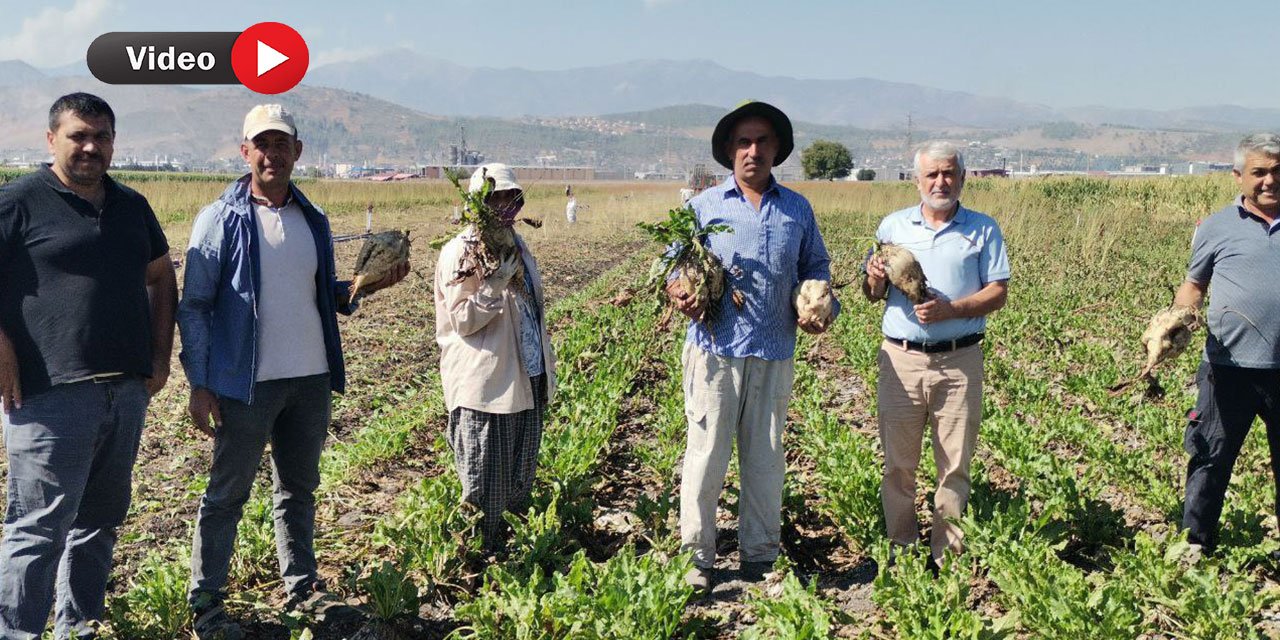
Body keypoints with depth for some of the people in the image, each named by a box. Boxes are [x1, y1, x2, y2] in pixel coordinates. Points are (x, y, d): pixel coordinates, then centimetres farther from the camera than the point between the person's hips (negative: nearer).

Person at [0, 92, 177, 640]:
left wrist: (160, 356, 14)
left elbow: (161, 277, 22)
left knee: (101, 520, 15)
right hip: (50, 395, -6)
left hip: (127, 392, 6)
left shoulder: (132, 206, 14)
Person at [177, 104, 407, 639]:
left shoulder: (314, 220, 8)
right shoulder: (220, 220, -6)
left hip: (311, 379, 5)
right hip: (247, 384, -5)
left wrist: (366, 285, -3)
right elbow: (194, 308, -6)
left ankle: (301, 586, 28)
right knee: (227, 493, 4)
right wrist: (199, 385, -12)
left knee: (299, 489, 15)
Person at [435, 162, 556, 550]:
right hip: (485, 387, -8)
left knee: (520, 487, 17)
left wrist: (548, 368, 20)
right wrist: (496, 283, -27)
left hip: (527, 383, 8)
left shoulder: (518, 246, 15)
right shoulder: (460, 252, -10)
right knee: (484, 493, 0)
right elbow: (462, 321, -15)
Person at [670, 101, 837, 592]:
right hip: (716, 350, -2)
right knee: (706, 453, -2)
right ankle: (697, 552, 12)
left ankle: (759, 554, 22)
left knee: (765, 458, 9)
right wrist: (679, 295, -13)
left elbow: (816, 266, 21)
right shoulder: (702, 206, 6)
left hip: (775, 354, 2)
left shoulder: (798, 209, 12)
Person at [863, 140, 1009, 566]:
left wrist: (950, 310, -15)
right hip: (901, 360, 1)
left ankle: (947, 554, 15)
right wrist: (875, 281, -11)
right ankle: (900, 548, 15)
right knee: (898, 463, 4)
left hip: (960, 362, -1)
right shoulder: (893, 226, 11)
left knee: (955, 465, 4)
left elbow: (998, 292, 0)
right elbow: (872, 293, 13)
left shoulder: (983, 229, 7)